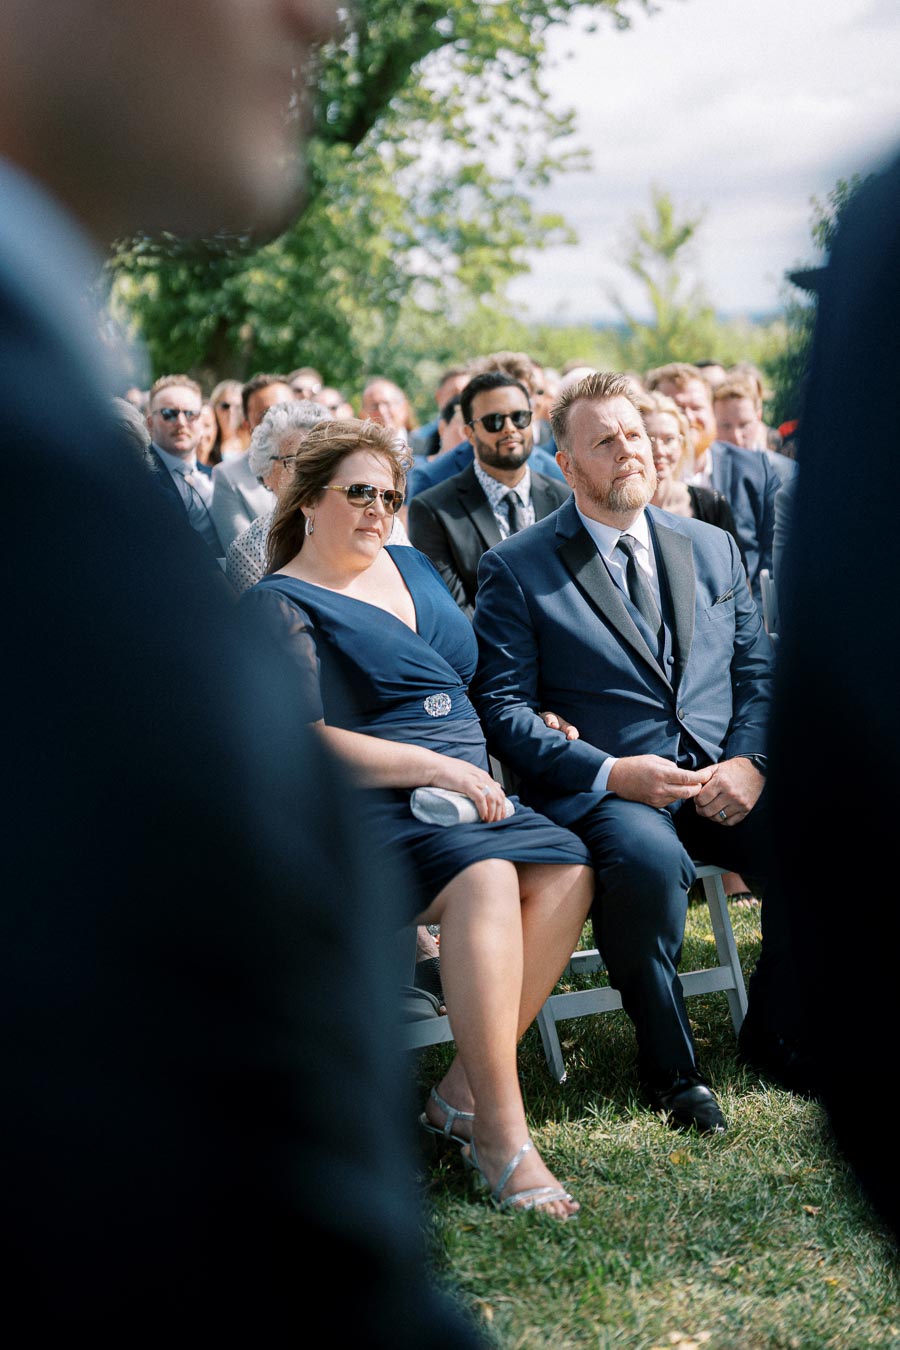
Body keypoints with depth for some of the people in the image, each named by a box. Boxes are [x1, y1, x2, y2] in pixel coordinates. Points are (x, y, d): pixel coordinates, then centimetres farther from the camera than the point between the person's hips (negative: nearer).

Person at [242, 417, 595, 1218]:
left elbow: (464, 679, 31)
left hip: (467, 783, 7)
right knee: (484, 878, -35)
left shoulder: (413, 566, 22)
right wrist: (435, 767, -17)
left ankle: (465, 1091, -18)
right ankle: (502, 1136, -34)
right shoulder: (280, 604, 0)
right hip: (362, 802, -7)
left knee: (566, 872, -23)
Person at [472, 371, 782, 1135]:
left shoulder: (713, 548, 18)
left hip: (723, 779, 4)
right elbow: (504, 709, -3)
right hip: (605, 788, -4)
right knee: (648, 859, -38)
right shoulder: (515, 570, 3)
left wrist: (749, 761, -6)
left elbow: (759, 669, 15)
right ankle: (671, 1066, -15)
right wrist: (611, 773, -17)